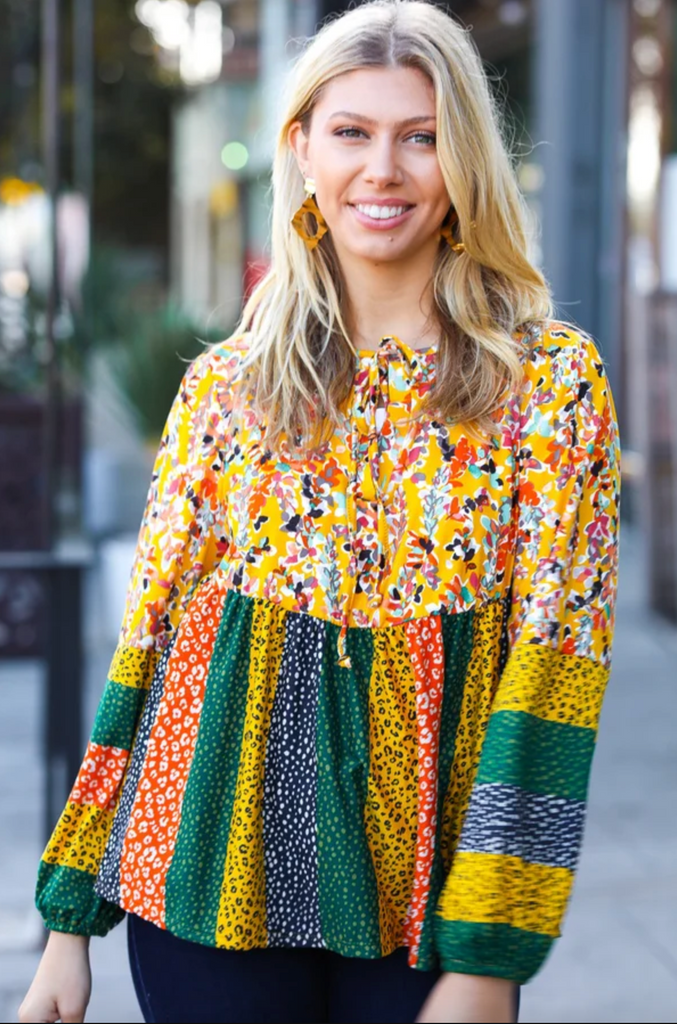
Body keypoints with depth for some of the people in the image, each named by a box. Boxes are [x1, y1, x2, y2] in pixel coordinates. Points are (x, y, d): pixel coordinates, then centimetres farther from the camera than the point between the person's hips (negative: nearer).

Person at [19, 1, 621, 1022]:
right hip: (218, 872, 2)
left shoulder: (551, 381, -4)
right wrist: (70, 917, 4)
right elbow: (147, 636, 5)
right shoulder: (225, 384, 3)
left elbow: (553, 653, -8)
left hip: (428, 892, -1)